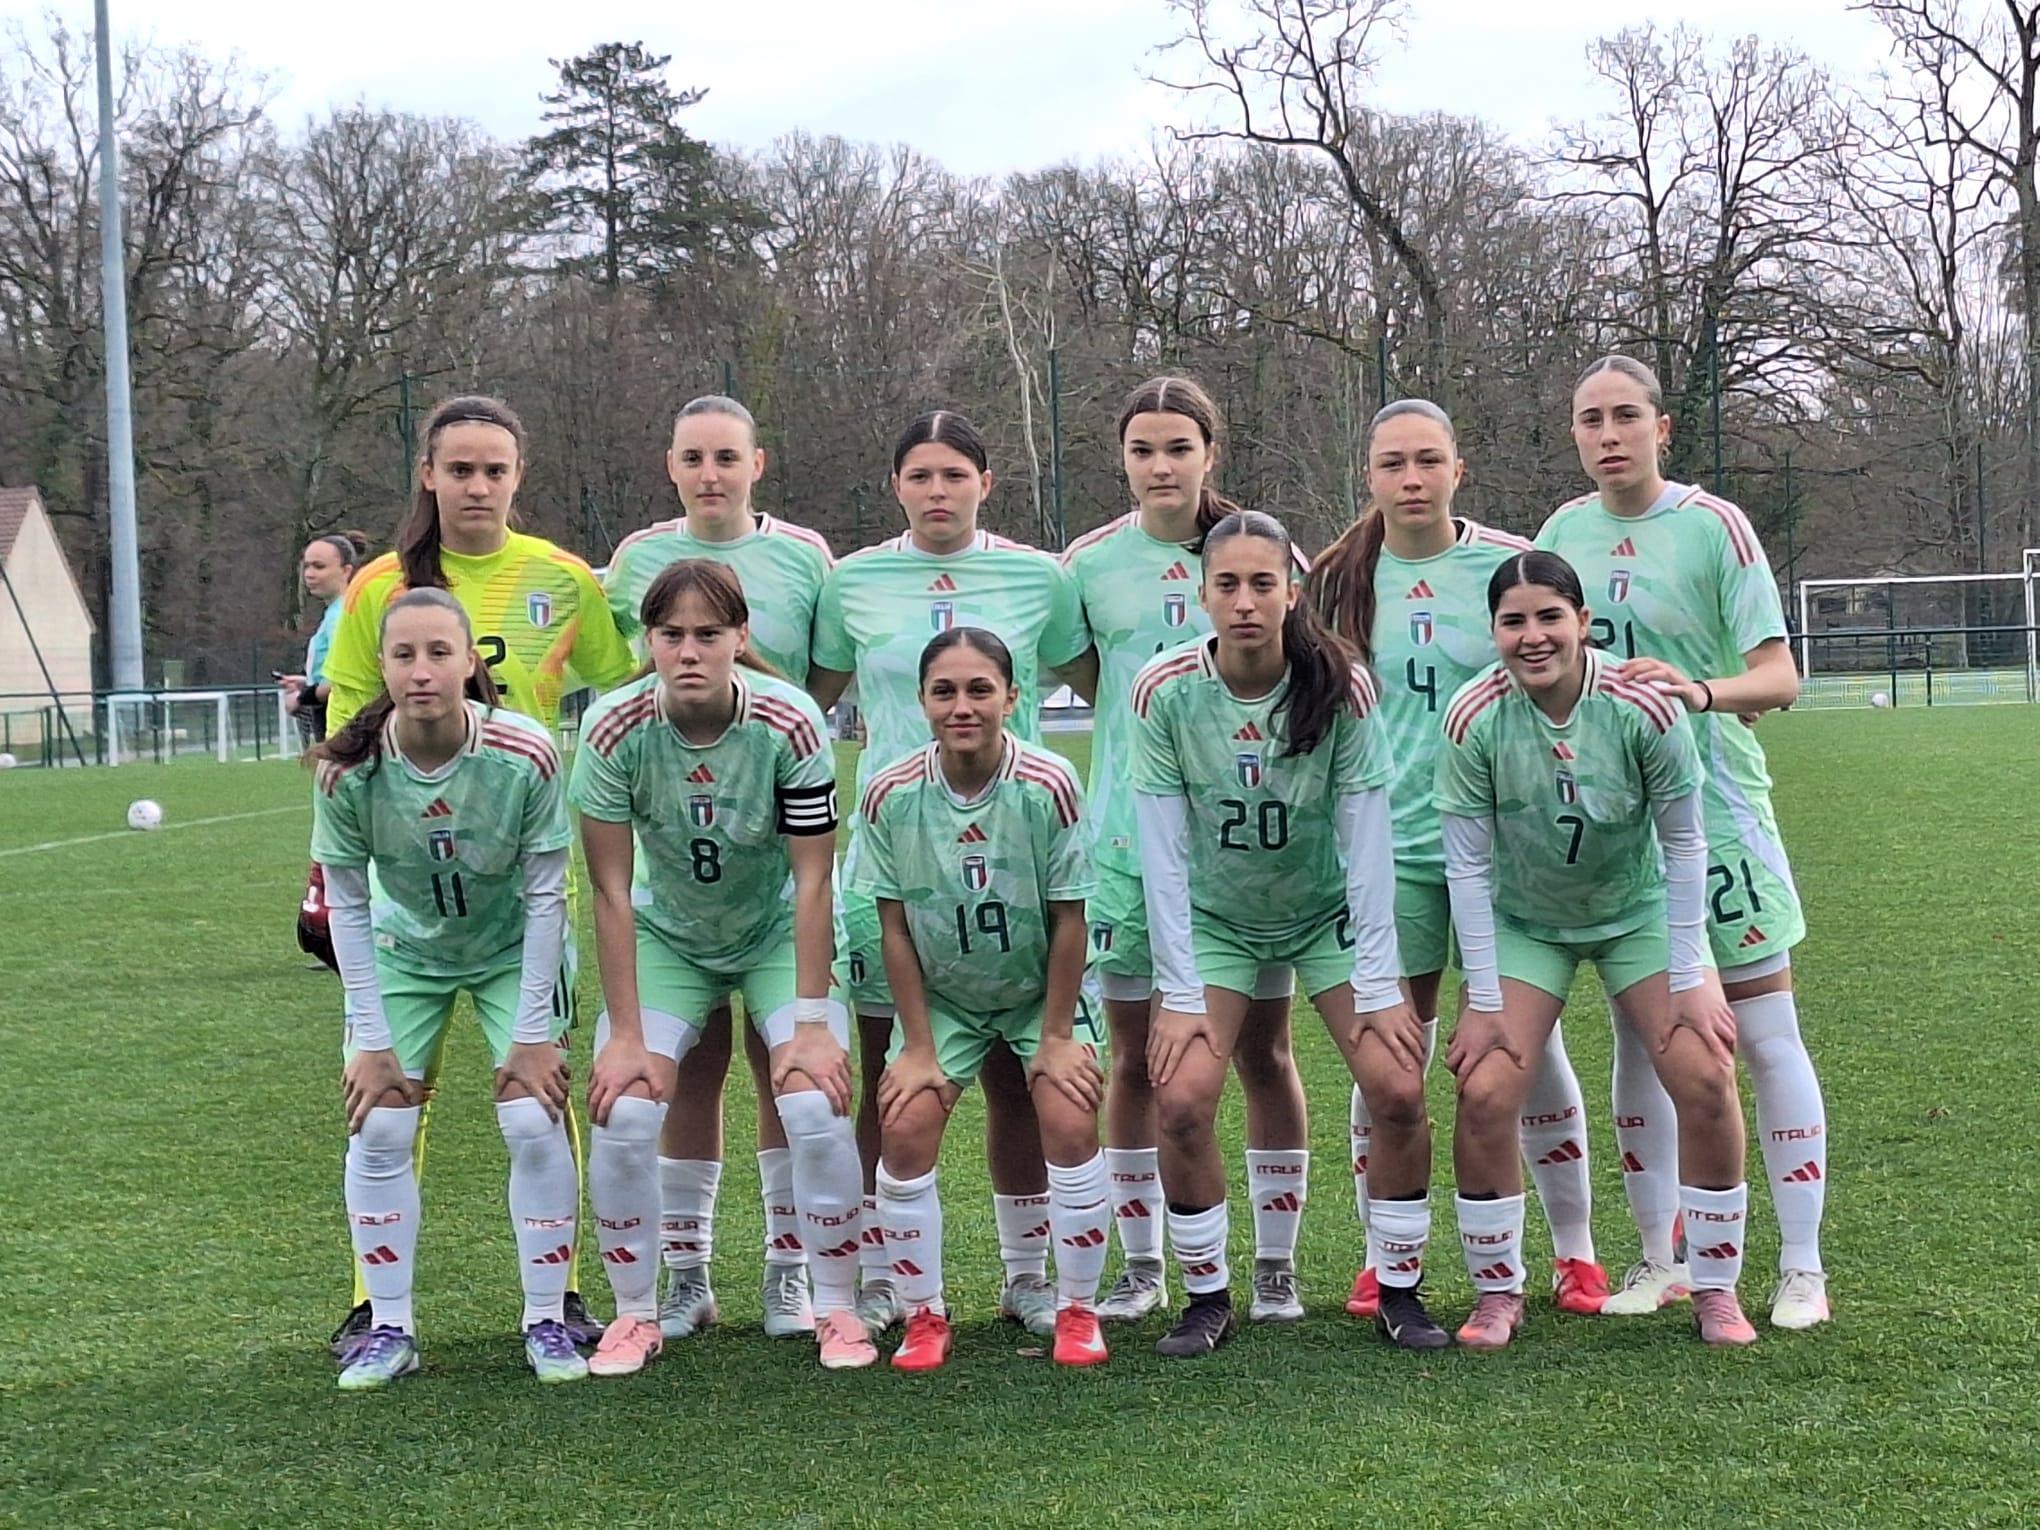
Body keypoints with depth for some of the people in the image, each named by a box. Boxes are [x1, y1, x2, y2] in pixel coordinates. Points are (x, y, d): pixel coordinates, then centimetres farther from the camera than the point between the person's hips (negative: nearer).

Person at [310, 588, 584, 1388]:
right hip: (404, 952, 1)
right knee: (377, 1129, -7)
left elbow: (545, 896, -18)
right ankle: (390, 1329, 7)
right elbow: (347, 908, -13)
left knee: (535, 1123, -11)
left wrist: (532, 1033, -16)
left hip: (513, 951, -1)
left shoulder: (525, 756, -29)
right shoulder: (348, 771, -26)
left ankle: (547, 1322, 5)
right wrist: (370, 1043, -13)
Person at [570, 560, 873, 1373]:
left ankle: (838, 1309, 3)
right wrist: (625, 1035, -18)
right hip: (666, 934, 1)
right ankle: (636, 1314, 6)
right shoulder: (613, 729, -23)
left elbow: (813, 881, -20)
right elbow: (612, 890, -17)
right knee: (623, 1111, -14)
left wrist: (812, 1024, -20)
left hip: (780, 932, -1)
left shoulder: (789, 722, -26)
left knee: (816, 1106, -17)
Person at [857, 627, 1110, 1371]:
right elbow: (896, 929, -10)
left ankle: (1077, 1311, 4)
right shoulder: (891, 794, -18)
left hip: (1040, 990, -1)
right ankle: (924, 1315, 6)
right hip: (941, 995, 1)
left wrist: (1056, 1038, -11)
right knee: (904, 1130, -13)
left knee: (1070, 1124, -16)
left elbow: (1068, 920, -14)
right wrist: (918, 1048, -9)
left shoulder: (1049, 785, -23)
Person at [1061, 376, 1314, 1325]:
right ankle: (1140, 1265, 16)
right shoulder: (1090, 562, 3)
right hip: (1129, 840, 1)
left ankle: (1275, 1265, 13)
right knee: (1137, 1059, 5)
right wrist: (1151, 741, -1)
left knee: (1262, 1051, 3)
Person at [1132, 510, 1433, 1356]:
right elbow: (1163, 856, -16)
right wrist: (1180, 993, -17)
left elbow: (1367, 843, -17)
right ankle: (1206, 1296, 4)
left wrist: (1379, 984, -16)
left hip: (1327, 913, 0)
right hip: (1216, 919, 0)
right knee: (1182, 1098, -16)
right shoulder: (1164, 692, -19)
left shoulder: (1342, 685, -20)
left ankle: (1399, 1290, 7)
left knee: (1399, 1089, -13)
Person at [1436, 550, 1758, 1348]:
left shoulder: (1642, 707, -24)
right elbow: (1468, 868, -16)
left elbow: (1684, 845, -13)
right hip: (1522, 923, 0)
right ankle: (1498, 1294, 6)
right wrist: (1483, 1002, -15)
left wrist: (1688, 979, -12)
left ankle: (1715, 1289, 7)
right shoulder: (1474, 718, -23)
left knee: (1707, 1081, -12)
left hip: (1639, 912, 0)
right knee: (1484, 1094, -14)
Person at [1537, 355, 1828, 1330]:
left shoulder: (1713, 525, -7)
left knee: (1765, 1036, -1)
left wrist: (1701, 691, -32)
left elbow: (1779, 676, -13)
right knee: (1637, 1041, 9)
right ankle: (1660, 1261, 19)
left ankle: (1800, 1268, 6)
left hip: (1714, 810, -4)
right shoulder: (1562, 531, 8)